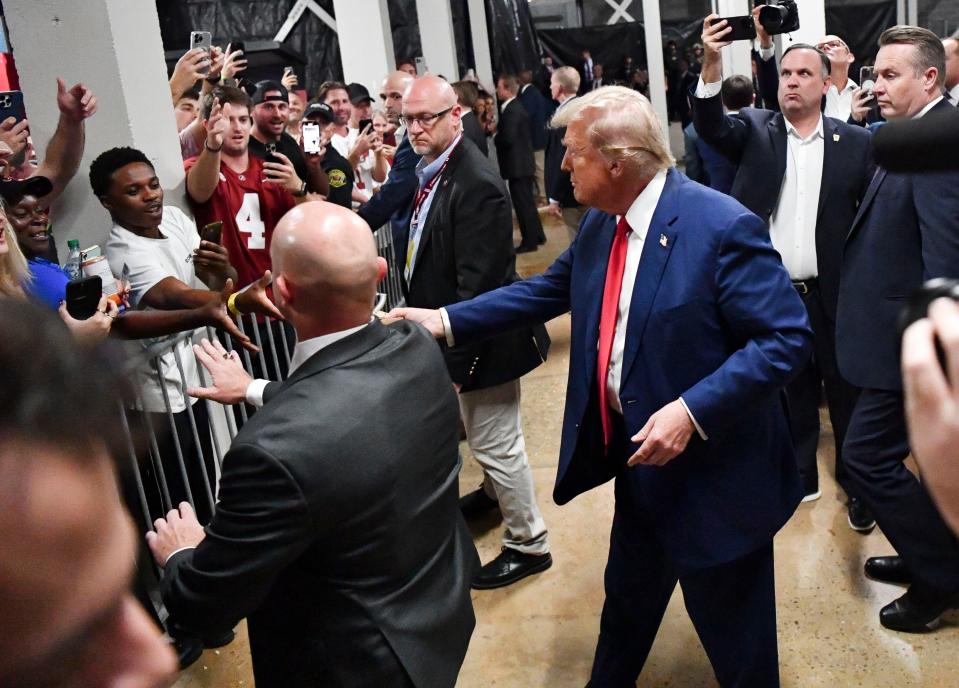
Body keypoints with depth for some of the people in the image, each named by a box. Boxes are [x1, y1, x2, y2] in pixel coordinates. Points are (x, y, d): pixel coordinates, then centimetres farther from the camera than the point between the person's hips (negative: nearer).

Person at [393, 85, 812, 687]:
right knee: (627, 602, 28)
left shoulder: (723, 227, -24)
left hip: (713, 468, -7)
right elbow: (551, 289, 11)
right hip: (637, 456, 7)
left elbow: (786, 338, -23)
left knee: (732, 631, 14)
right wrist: (447, 321, 4)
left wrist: (693, 411, -31)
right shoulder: (601, 223, 1)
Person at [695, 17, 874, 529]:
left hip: (835, 295, 0)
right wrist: (712, 64, -34)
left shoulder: (855, 142, -1)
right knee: (790, 393, 15)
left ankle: (857, 484, 30)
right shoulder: (756, 130, 1)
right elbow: (711, 126, -18)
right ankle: (799, 477, 33)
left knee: (847, 394, 12)